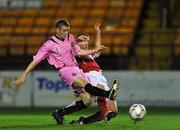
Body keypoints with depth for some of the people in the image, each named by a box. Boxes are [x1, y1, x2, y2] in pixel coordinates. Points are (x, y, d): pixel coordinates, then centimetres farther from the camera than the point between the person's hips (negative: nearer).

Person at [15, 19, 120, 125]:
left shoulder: (70, 38, 15)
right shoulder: (49, 45, -3)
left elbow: (78, 52, 29)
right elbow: (36, 60, -1)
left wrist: (94, 51, 20)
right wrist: (24, 75, -4)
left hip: (76, 69, 7)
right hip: (65, 70, -7)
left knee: (87, 101, -7)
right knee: (84, 84, -35)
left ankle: (59, 113, 4)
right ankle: (108, 94, -58)